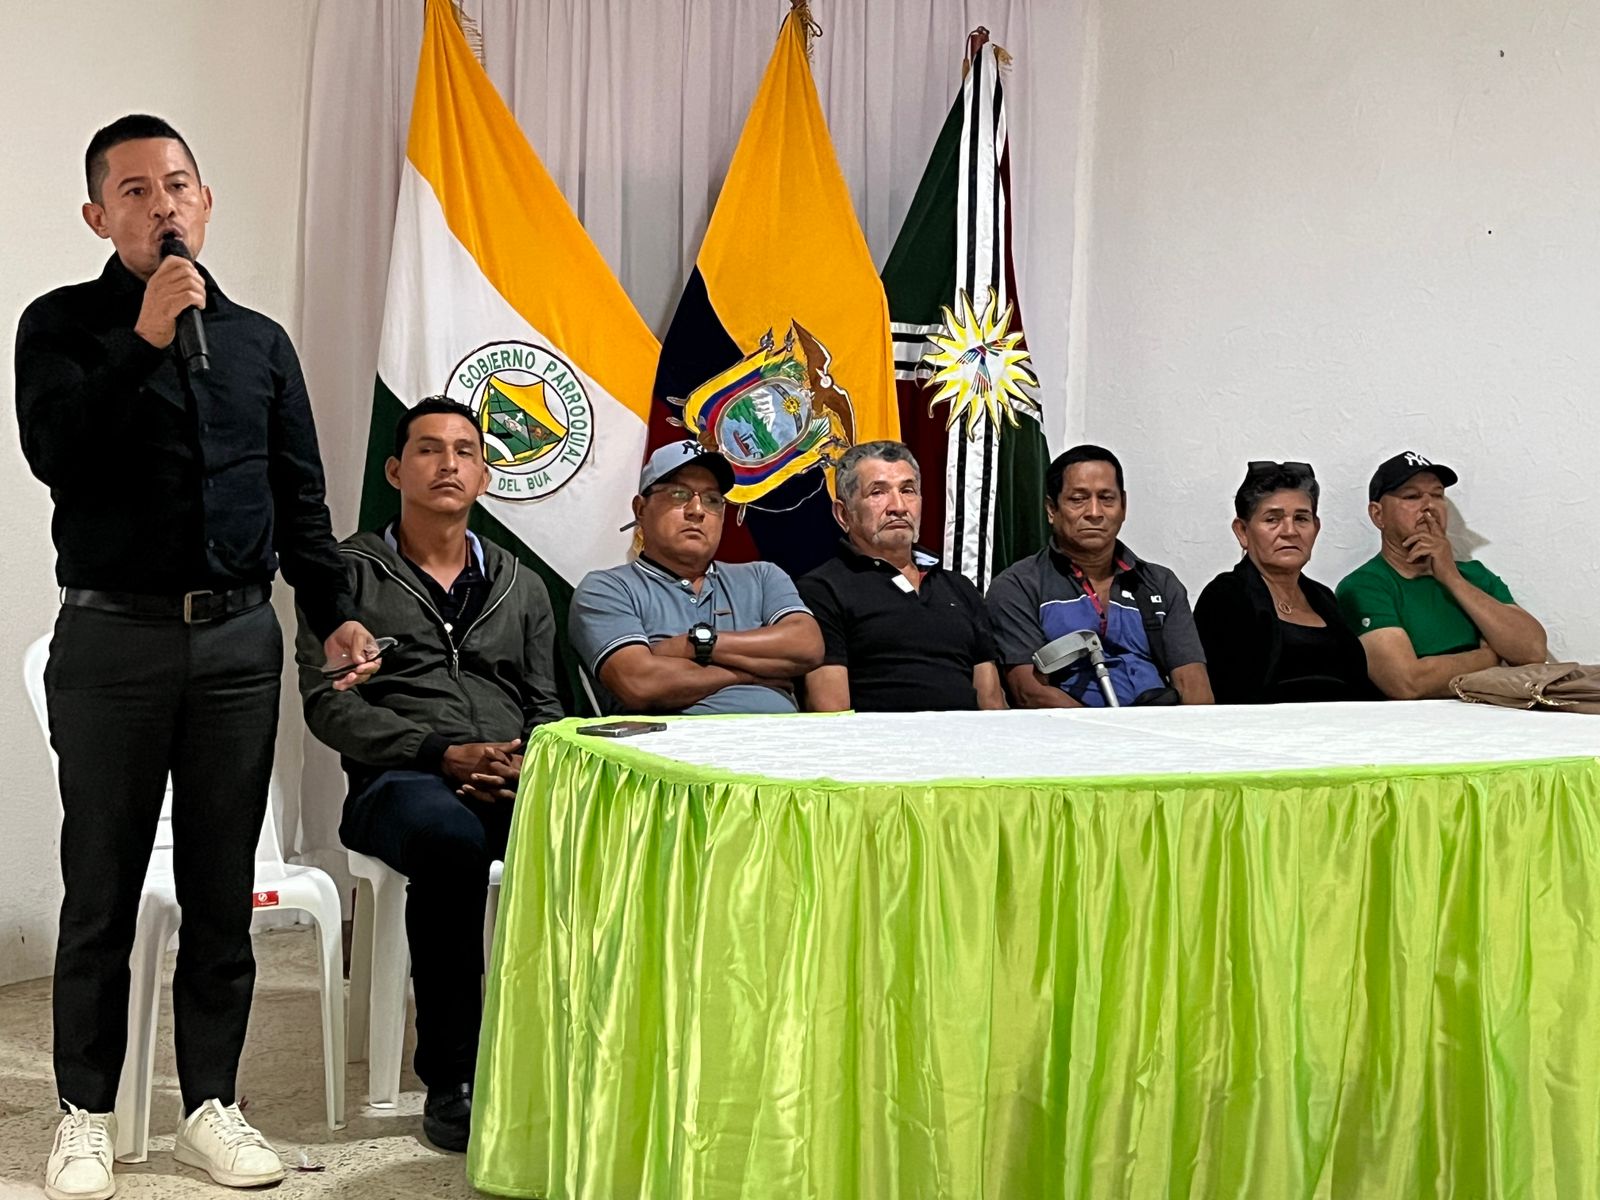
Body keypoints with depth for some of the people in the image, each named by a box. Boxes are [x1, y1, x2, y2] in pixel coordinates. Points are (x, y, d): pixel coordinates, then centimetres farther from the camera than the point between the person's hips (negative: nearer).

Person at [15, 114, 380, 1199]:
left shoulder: (260, 341, 14)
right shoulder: (64, 325, 4)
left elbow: (299, 497, 14)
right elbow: (57, 453, -12)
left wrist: (334, 611, 4)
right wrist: (144, 339, -16)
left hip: (240, 639, 3)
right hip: (113, 636, -3)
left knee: (223, 887, 7)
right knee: (103, 891, 4)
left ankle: (211, 1103, 17)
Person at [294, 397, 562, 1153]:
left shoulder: (519, 588, 23)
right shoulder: (350, 574, 10)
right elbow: (327, 703, -1)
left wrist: (529, 763, -6)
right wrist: (444, 754, -14)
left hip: (514, 780, 3)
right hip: (398, 781, -3)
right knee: (449, 835, -40)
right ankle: (451, 1082, -25)